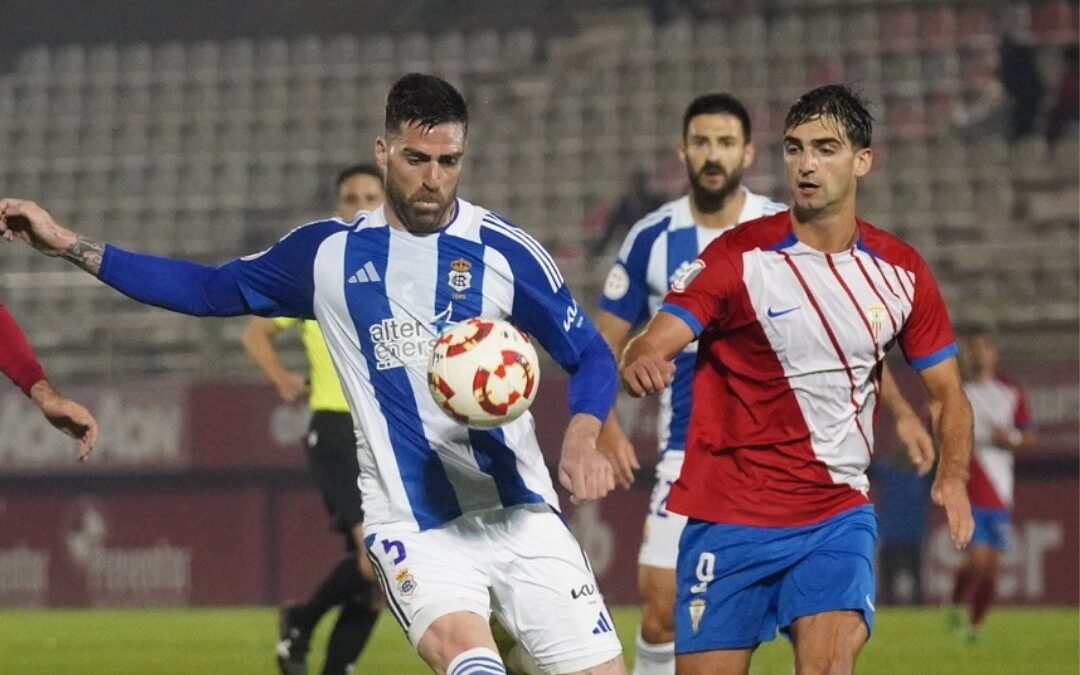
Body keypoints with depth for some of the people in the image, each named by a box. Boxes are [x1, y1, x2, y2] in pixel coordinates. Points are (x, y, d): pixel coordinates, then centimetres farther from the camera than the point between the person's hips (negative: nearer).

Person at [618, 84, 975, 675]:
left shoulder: (900, 271, 3)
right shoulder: (740, 256, -7)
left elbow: (948, 392, 12)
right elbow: (650, 347, -18)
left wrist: (953, 475, -7)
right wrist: (640, 363, -43)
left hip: (839, 513, 2)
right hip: (730, 518, -2)